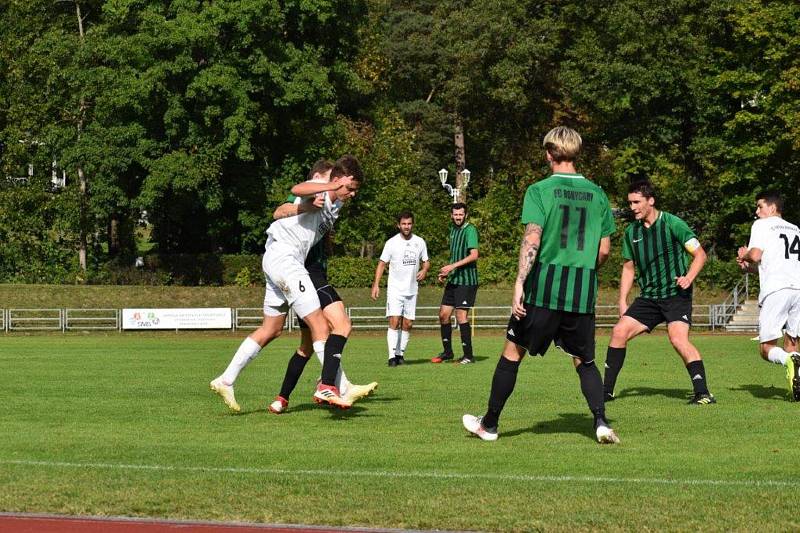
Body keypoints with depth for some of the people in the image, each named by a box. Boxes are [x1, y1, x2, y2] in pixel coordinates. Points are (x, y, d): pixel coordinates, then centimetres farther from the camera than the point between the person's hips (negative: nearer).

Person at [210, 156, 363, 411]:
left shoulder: (336, 204, 17)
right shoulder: (317, 191, -12)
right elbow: (297, 189, -36)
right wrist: (330, 186, -44)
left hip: (279, 262, 10)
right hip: (283, 254, -10)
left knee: (271, 330, 13)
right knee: (318, 322, -13)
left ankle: (225, 381, 15)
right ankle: (329, 386, -17)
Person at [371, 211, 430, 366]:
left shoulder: (420, 242, 5)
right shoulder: (391, 243, -4)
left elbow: (426, 261, 16)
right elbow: (382, 264, -1)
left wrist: (424, 270, -8)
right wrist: (376, 285, -9)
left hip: (412, 290, 4)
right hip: (395, 289, -4)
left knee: (407, 324, 4)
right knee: (394, 321, -14)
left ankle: (400, 354, 16)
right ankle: (392, 356, -15)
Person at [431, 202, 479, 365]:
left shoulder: (470, 230, -11)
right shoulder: (453, 229, 15)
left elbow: (474, 255, -20)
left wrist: (453, 266, -22)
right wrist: (446, 272, 14)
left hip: (467, 280, -9)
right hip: (453, 279, 9)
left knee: (461, 316, -10)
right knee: (443, 314, 8)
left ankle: (468, 355, -3)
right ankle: (447, 352, 19)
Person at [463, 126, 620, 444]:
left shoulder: (540, 190, -4)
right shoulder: (597, 194, 8)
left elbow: (532, 240, -15)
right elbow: (604, 250, 9)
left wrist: (519, 283, -17)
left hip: (545, 287, -3)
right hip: (583, 292, 3)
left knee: (513, 351, 10)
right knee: (584, 361, 14)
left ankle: (489, 424, 18)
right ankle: (601, 422, -5)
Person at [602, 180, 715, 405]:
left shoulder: (672, 224, -9)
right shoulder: (631, 232, 9)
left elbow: (700, 254, -6)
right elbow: (628, 268, 19)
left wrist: (689, 277, -23)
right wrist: (623, 301, 12)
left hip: (676, 294, -6)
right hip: (649, 296, 6)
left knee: (678, 338, -24)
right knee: (619, 331, -5)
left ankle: (703, 393, -21)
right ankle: (607, 390, 6)